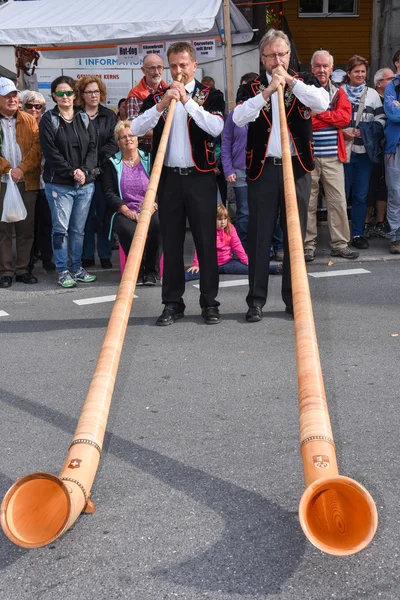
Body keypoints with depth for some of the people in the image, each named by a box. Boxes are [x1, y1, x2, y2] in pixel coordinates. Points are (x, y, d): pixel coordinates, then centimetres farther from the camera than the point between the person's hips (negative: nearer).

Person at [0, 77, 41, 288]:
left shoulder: (29, 120, 10)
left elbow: (36, 147, 0)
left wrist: (22, 169, -12)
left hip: (27, 182, 2)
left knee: (26, 228, 5)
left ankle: (23, 269, 14)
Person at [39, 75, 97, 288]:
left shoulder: (84, 118, 12)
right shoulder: (48, 119, 0)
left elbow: (93, 147, 6)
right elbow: (50, 151, -8)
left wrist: (84, 170, -10)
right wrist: (71, 172, -15)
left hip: (85, 184, 4)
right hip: (59, 184, -4)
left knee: (78, 229, 9)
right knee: (60, 228, -3)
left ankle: (77, 267, 19)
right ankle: (63, 270, 5)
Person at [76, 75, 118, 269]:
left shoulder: (109, 115, 10)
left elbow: (113, 143, 1)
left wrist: (97, 163, -10)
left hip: (103, 172, 1)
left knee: (103, 215, 4)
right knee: (85, 215, 3)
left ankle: (105, 255, 11)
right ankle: (87, 255, 11)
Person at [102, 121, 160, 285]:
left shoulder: (149, 160, 15)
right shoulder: (112, 163, 11)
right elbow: (108, 192, 2)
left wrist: (152, 204, -13)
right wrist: (125, 209, -14)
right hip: (123, 212, -1)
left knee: (158, 224, -34)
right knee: (127, 229, -36)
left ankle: (151, 270, -15)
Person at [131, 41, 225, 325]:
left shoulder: (209, 95, 4)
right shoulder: (157, 97, 9)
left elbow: (216, 127, -14)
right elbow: (136, 129, -4)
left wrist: (188, 100, -15)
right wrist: (161, 105, -14)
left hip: (200, 177, -2)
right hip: (169, 177, 2)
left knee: (206, 240, 1)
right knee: (171, 242, 6)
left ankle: (210, 302, 10)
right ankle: (173, 303, 14)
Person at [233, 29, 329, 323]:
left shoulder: (303, 80, 8)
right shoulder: (252, 87, 7)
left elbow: (322, 103, -13)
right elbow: (239, 118, -11)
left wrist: (290, 81, -11)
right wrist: (267, 91, -17)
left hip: (297, 167, 1)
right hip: (263, 169, 0)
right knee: (259, 236, 2)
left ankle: (294, 298, 16)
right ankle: (256, 299, 9)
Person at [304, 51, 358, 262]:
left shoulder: (338, 93, 13)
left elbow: (345, 116, -4)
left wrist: (318, 113, -9)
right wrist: (330, 118, -9)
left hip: (332, 156, 2)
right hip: (308, 155, -2)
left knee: (338, 201, 1)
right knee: (308, 202, 2)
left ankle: (340, 243, 10)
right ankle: (308, 244, 10)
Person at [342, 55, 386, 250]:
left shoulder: (372, 94, 11)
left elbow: (381, 118, 7)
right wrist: (341, 132, -13)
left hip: (364, 151, 2)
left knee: (361, 195, 5)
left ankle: (358, 233, 12)